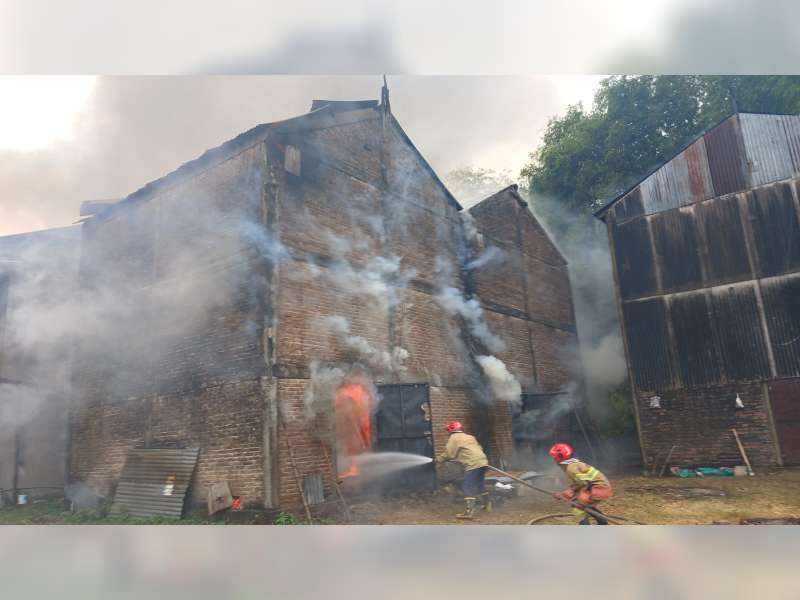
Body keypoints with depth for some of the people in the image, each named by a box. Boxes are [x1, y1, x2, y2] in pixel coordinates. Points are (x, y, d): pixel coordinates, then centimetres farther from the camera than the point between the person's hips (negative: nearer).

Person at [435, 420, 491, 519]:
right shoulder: (470, 437, 25)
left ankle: (470, 511, -17)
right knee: (479, 483, 25)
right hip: (483, 461, 8)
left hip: (473, 464, -8)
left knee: (468, 487, -8)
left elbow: (449, 453, -2)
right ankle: (487, 504, 38)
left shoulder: (454, 437, 2)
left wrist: (439, 459, 11)